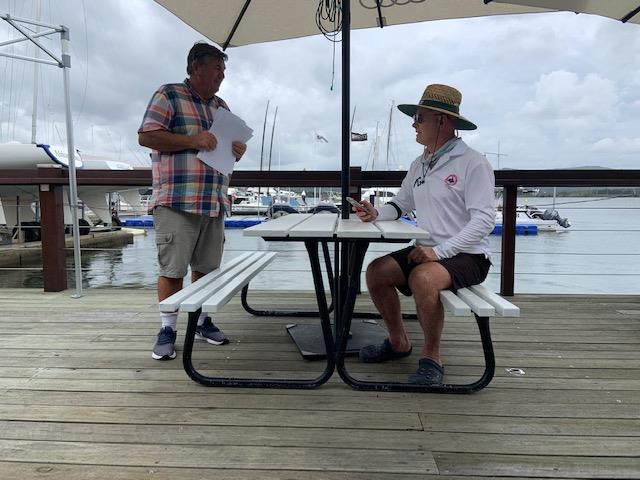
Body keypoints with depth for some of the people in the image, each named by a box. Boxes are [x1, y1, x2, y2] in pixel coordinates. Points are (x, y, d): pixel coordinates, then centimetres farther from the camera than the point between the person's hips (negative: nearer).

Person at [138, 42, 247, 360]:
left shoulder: (221, 106, 20)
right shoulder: (168, 95, 1)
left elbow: (228, 144, 29)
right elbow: (146, 136, -8)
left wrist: (237, 152, 4)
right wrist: (192, 140, -16)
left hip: (215, 203, 6)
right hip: (177, 201, -6)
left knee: (206, 267, 12)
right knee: (172, 268, -3)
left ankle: (202, 321, 26)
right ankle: (167, 329, 9)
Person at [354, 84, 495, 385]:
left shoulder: (472, 163, -12)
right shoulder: (420, 164, 12)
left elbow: (484, 221, -19)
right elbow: (402, 203, 19)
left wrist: (439, 251, -26)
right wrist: (376, 214, -3)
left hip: (466, 255, -7)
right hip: (428, 251, 8)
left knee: (422, 278, -35)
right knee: (376, 271, -7)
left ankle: (431, 356, -12)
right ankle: (398, 342, 10)